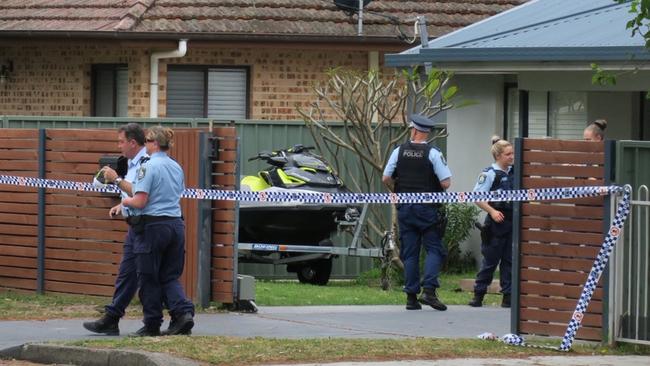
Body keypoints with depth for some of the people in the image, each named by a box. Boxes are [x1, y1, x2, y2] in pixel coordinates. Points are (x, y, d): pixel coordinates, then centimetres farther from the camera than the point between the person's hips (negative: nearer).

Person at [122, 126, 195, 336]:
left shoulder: (148, 167, -12)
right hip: (176, 224, 7)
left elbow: (140, 202, -17)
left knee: (149, 278, 5)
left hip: (153, 225, -7)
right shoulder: (176, 168, 11)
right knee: (170, 276, 11)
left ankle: (152, 324, 10)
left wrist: (125, 201, 5)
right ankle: (184, 312, -9)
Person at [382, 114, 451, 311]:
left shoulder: (399, 151, 1)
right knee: (434, 249, 1)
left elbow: (386, 178, 3)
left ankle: (411, 296, 6)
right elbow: (446, 183, -11)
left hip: (405, 208, 3)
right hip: (427, 208, -3)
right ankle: (429, 290, -17)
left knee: (409, 252, 8)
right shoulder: (433, 153, -8)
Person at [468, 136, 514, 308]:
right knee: (490, 260, 1)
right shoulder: (490, 174, -9)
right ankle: (478, 295, 11)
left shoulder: (513, 173, 8)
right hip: (496, 223, -5)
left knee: (509, 261, 5)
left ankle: (508, 296, 9)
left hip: (512, 221, 5)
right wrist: (492, 211, -19)